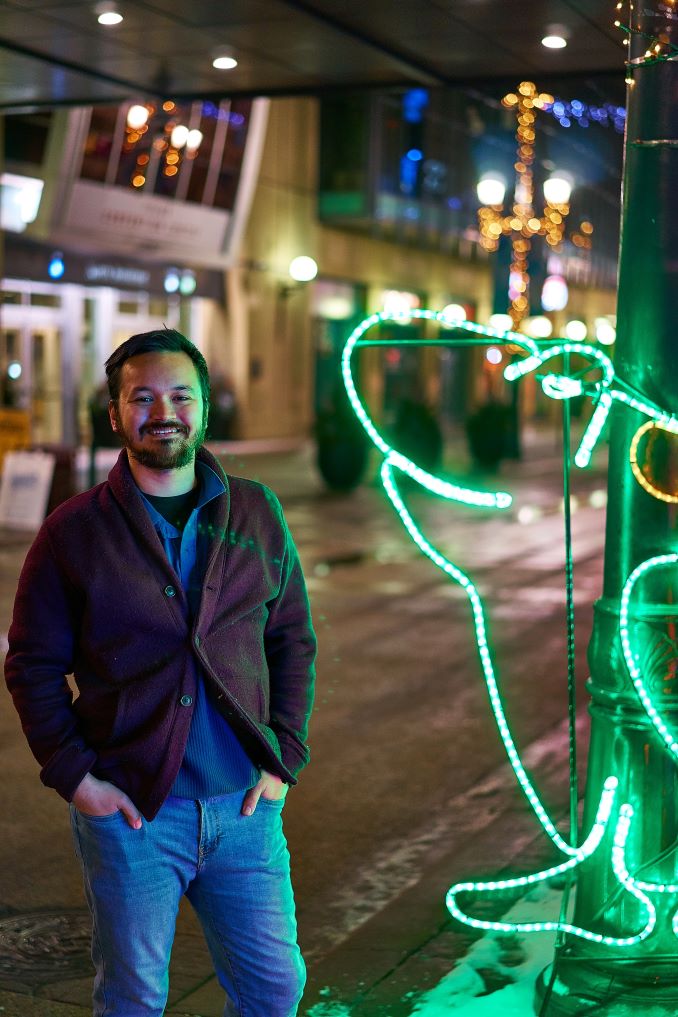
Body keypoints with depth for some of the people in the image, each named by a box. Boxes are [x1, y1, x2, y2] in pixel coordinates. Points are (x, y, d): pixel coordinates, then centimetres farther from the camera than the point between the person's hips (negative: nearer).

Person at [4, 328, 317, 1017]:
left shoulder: (257, 514, 4)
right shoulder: (73, 532, -3)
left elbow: (294, 641, 10)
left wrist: (284, 756, 1)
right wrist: (73, 776, -9)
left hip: (243, 805, 2)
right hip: (129, 808, -2)